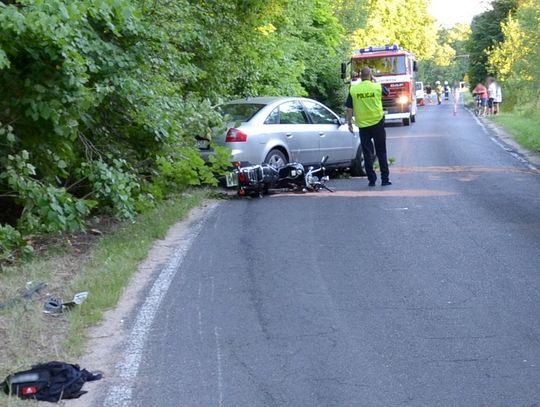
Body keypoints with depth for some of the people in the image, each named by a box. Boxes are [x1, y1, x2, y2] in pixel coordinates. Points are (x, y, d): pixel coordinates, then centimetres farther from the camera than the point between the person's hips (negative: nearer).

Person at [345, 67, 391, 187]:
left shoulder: (353, 89, -4)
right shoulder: (377, 87, -5)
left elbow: (349, 109, -2)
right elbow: (386, 92, 18)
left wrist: (349, 123, 8)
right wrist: (375, 82, 23)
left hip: (363, 125, 0)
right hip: (377, 123, 0)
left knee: (367, 153, 8)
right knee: (381, 152, 9)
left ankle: (371, 179, 8)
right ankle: (385, 179, 9)